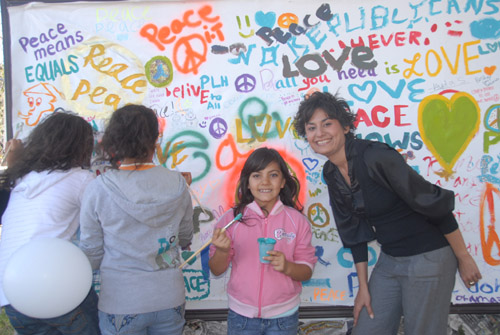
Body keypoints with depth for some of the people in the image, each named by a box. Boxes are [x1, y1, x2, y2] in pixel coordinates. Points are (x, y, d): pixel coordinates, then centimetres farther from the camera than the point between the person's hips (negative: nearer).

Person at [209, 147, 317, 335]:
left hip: (283, 317, 0)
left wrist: (287, 267, -21)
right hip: (241, 316, 0)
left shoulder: (297, 220, -5)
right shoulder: (232, 218, -6)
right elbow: (216, 270, -1)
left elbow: (307, 272, -1)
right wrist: (222, 250, -21)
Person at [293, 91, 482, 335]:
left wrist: (464, 258, -9)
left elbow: (436, 205, -18)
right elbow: (353, 230, 7)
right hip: (389, 259, 7)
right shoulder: (331, 174, -1)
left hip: (427, 258, -6)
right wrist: (363, 286, 9)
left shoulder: (376, 157, -23)